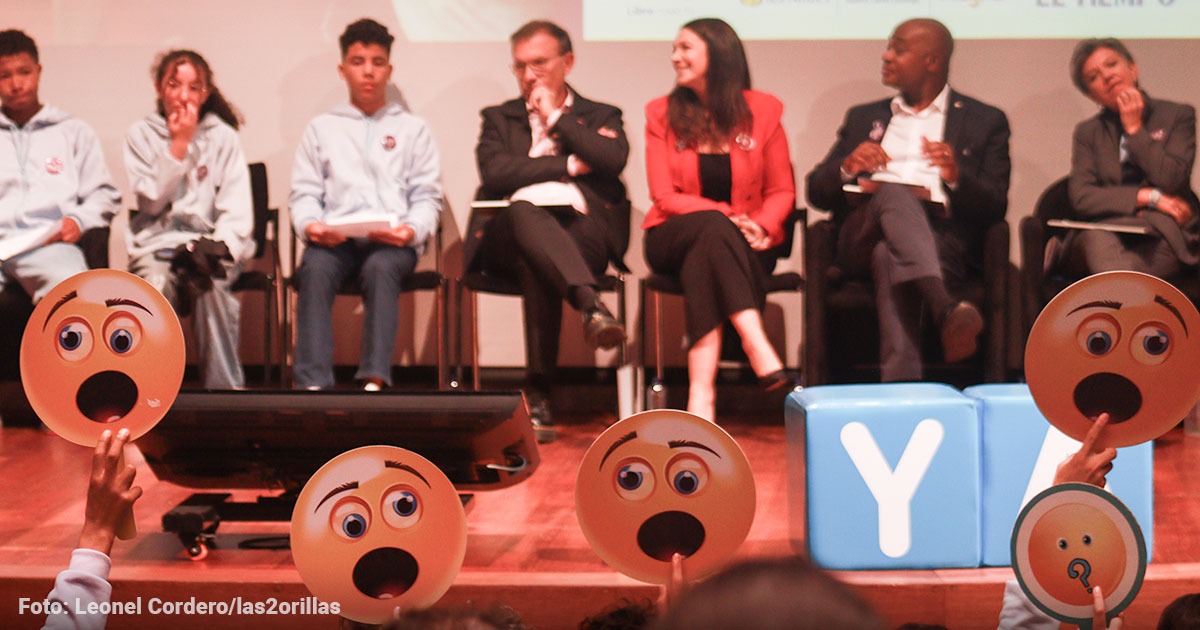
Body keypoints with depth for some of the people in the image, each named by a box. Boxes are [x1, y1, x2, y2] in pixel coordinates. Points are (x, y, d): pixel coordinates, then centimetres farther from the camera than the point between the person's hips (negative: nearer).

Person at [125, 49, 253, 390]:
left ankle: (224, 387, -27)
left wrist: (219, 247, -19)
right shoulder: (141, 134, 8)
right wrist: (179, 144, -6)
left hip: (210, 243, 0)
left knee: (210, 285, -35)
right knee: (156, 283, -34)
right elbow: (152, 201, -3)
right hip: (158, 244, 0)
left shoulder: (223, 136, 7)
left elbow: (236, 210, 0)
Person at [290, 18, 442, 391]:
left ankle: (374, 382, -46)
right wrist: (310, 224, -8)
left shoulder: (413, 128, 22)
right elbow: (305, 192, 15)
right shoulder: (322, 128, 24)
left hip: (392, 240, -1)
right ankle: (312, 385, -44)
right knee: (315, 269, -34)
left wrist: (412, 230, -10)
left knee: (381, 267, -37)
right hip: (334, 238, 1)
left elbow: (427, 196, 12)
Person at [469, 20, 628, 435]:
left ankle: (539, 395, -45)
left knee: (537, 266, -38)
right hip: (510, 233, 0)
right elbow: (494, 172, 3)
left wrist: (557, 117, 6)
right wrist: (569, 166, 1)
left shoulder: (600, 117, 24)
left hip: (581, 230, 0)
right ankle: (590, 305, -60)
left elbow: (613, 160, -2)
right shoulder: (498, 118, 27)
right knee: (523, 211, -39)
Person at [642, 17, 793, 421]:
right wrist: (725, 217, -20)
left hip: (743, 244, 1)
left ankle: (701, 392, -46)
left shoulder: (761, 111, 4)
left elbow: (782, 191, 5)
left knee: (704, 261, -35)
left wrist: (761, 225, -18)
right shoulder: (662, 114, 4)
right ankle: (757, 347, -51)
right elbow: (665, 198, -3)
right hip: (675, 238, 0)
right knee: (713, 226, -36)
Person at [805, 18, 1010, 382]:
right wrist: (847, 168, -3)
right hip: (863, 239, 2)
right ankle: (945, 308, -59)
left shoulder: (985, 122, 21)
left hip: (943, 241, -2)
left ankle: (900, 388, -53)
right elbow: (817, 192, 20)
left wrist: (956, 177, -14)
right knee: (895, 193, -36)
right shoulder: (864, 118, 30)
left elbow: (995, 208, 8)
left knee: (889, 257, -40)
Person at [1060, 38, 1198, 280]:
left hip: (1160, 236, -1)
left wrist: (1135, 129, 1)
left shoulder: (1178, 115, 12)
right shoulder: (1087, 132, 18)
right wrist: (1150, 197, -6)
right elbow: (1081, 198, 1)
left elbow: (1171, 181, -5)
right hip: (1103, 235, 1)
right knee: (1096, 238, -39)